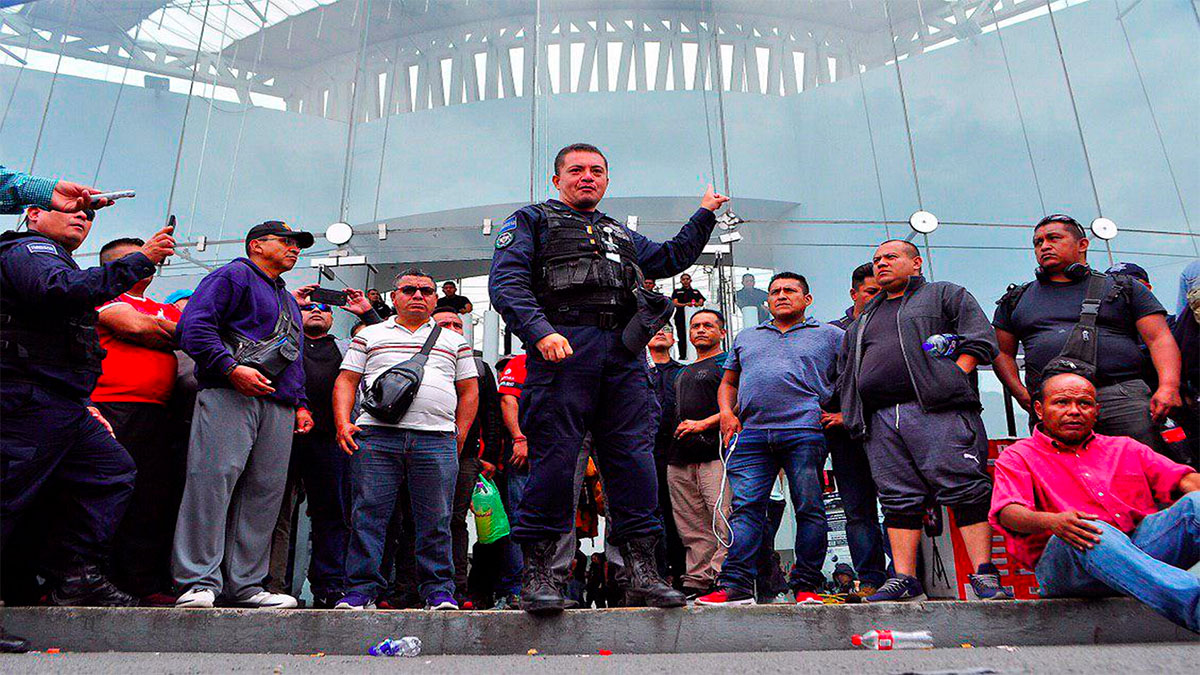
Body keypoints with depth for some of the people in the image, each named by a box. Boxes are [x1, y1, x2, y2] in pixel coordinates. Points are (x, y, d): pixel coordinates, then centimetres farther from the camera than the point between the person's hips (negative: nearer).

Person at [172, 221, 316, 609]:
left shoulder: (289, 301, 32)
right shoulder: (234, 276, 7)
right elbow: (194, 326, -7)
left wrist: (300, 403, 17)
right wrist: (232, 368, -18)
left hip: (278, 406, 8)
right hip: (230, 397, -7)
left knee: (264, 494, 1)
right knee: (213, 480, -15)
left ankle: (244, 584, 5)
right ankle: (199, 582, -12)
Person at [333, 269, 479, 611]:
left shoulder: (454, 341, 21)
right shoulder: (369, 336, 20)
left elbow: (469, 390, 18)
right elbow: (346, 380, 14)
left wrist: (459, 437, 8)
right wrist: (343, 423, -1)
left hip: (436, 439, 0)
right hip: (376, 435, 0)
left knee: (435, 521, -1)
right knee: (368, 515, -3)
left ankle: (439, 591, 7)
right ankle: (361, 589, 6)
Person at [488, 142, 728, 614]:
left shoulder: (621, 235, 33)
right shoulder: (532, 220, 15)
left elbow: (671, 258, 44)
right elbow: (506, 283, -1)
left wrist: (704, 215, 38)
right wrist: (540, 331, -17)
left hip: (624, 352, 5)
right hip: (562, 346, -5)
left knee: (635, 458, -1)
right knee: (555, 456, -8)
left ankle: (642, 571, 5)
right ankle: (537, 574, 1)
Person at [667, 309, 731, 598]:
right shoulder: (683, 372, 28)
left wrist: (703, 424, -14)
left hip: (714, 454, -7)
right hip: (680, 458, 7)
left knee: (723, 520, -14)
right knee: (693, 530, 6)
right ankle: (694, 584, 8)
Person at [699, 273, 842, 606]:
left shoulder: (830, 335, 17)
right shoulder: (746, 338, 27)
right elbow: (728, 383, 27)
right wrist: (726, 412, 9)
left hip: (804, 430, -2)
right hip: (750, 432, 2)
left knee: (809, 509, -2)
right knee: (745, 507, -6)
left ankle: (807, 586, 6)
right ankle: (735, 585, -7)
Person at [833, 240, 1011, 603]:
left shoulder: (945, 294, 15)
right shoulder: (862, 320, 30)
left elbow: (980, 338, 3)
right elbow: (844, 372, 30)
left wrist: (952, 379, -10)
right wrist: (849, 412, 14)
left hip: (937, 410, -5)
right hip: (881, 420, 5)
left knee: (964, 489, -12)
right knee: (899, 499, 0)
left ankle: (985, 575, -9)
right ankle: (904, 579, 0)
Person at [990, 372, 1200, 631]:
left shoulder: (1125, 449, 27)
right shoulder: (1017, 456, 12)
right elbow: (1007, 512, -5)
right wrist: (1052, 521, -28)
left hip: (1144, 546, 4)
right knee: (1095, 533, -36)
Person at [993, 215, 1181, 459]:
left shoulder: (1124, 287, 18)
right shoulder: (1017, 299, 22)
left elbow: (1160, 339, 9)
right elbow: (1003, 353, 21)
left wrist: (1168, 387, -8)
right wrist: (1022, 395, 4)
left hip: (1122, 395, 0)